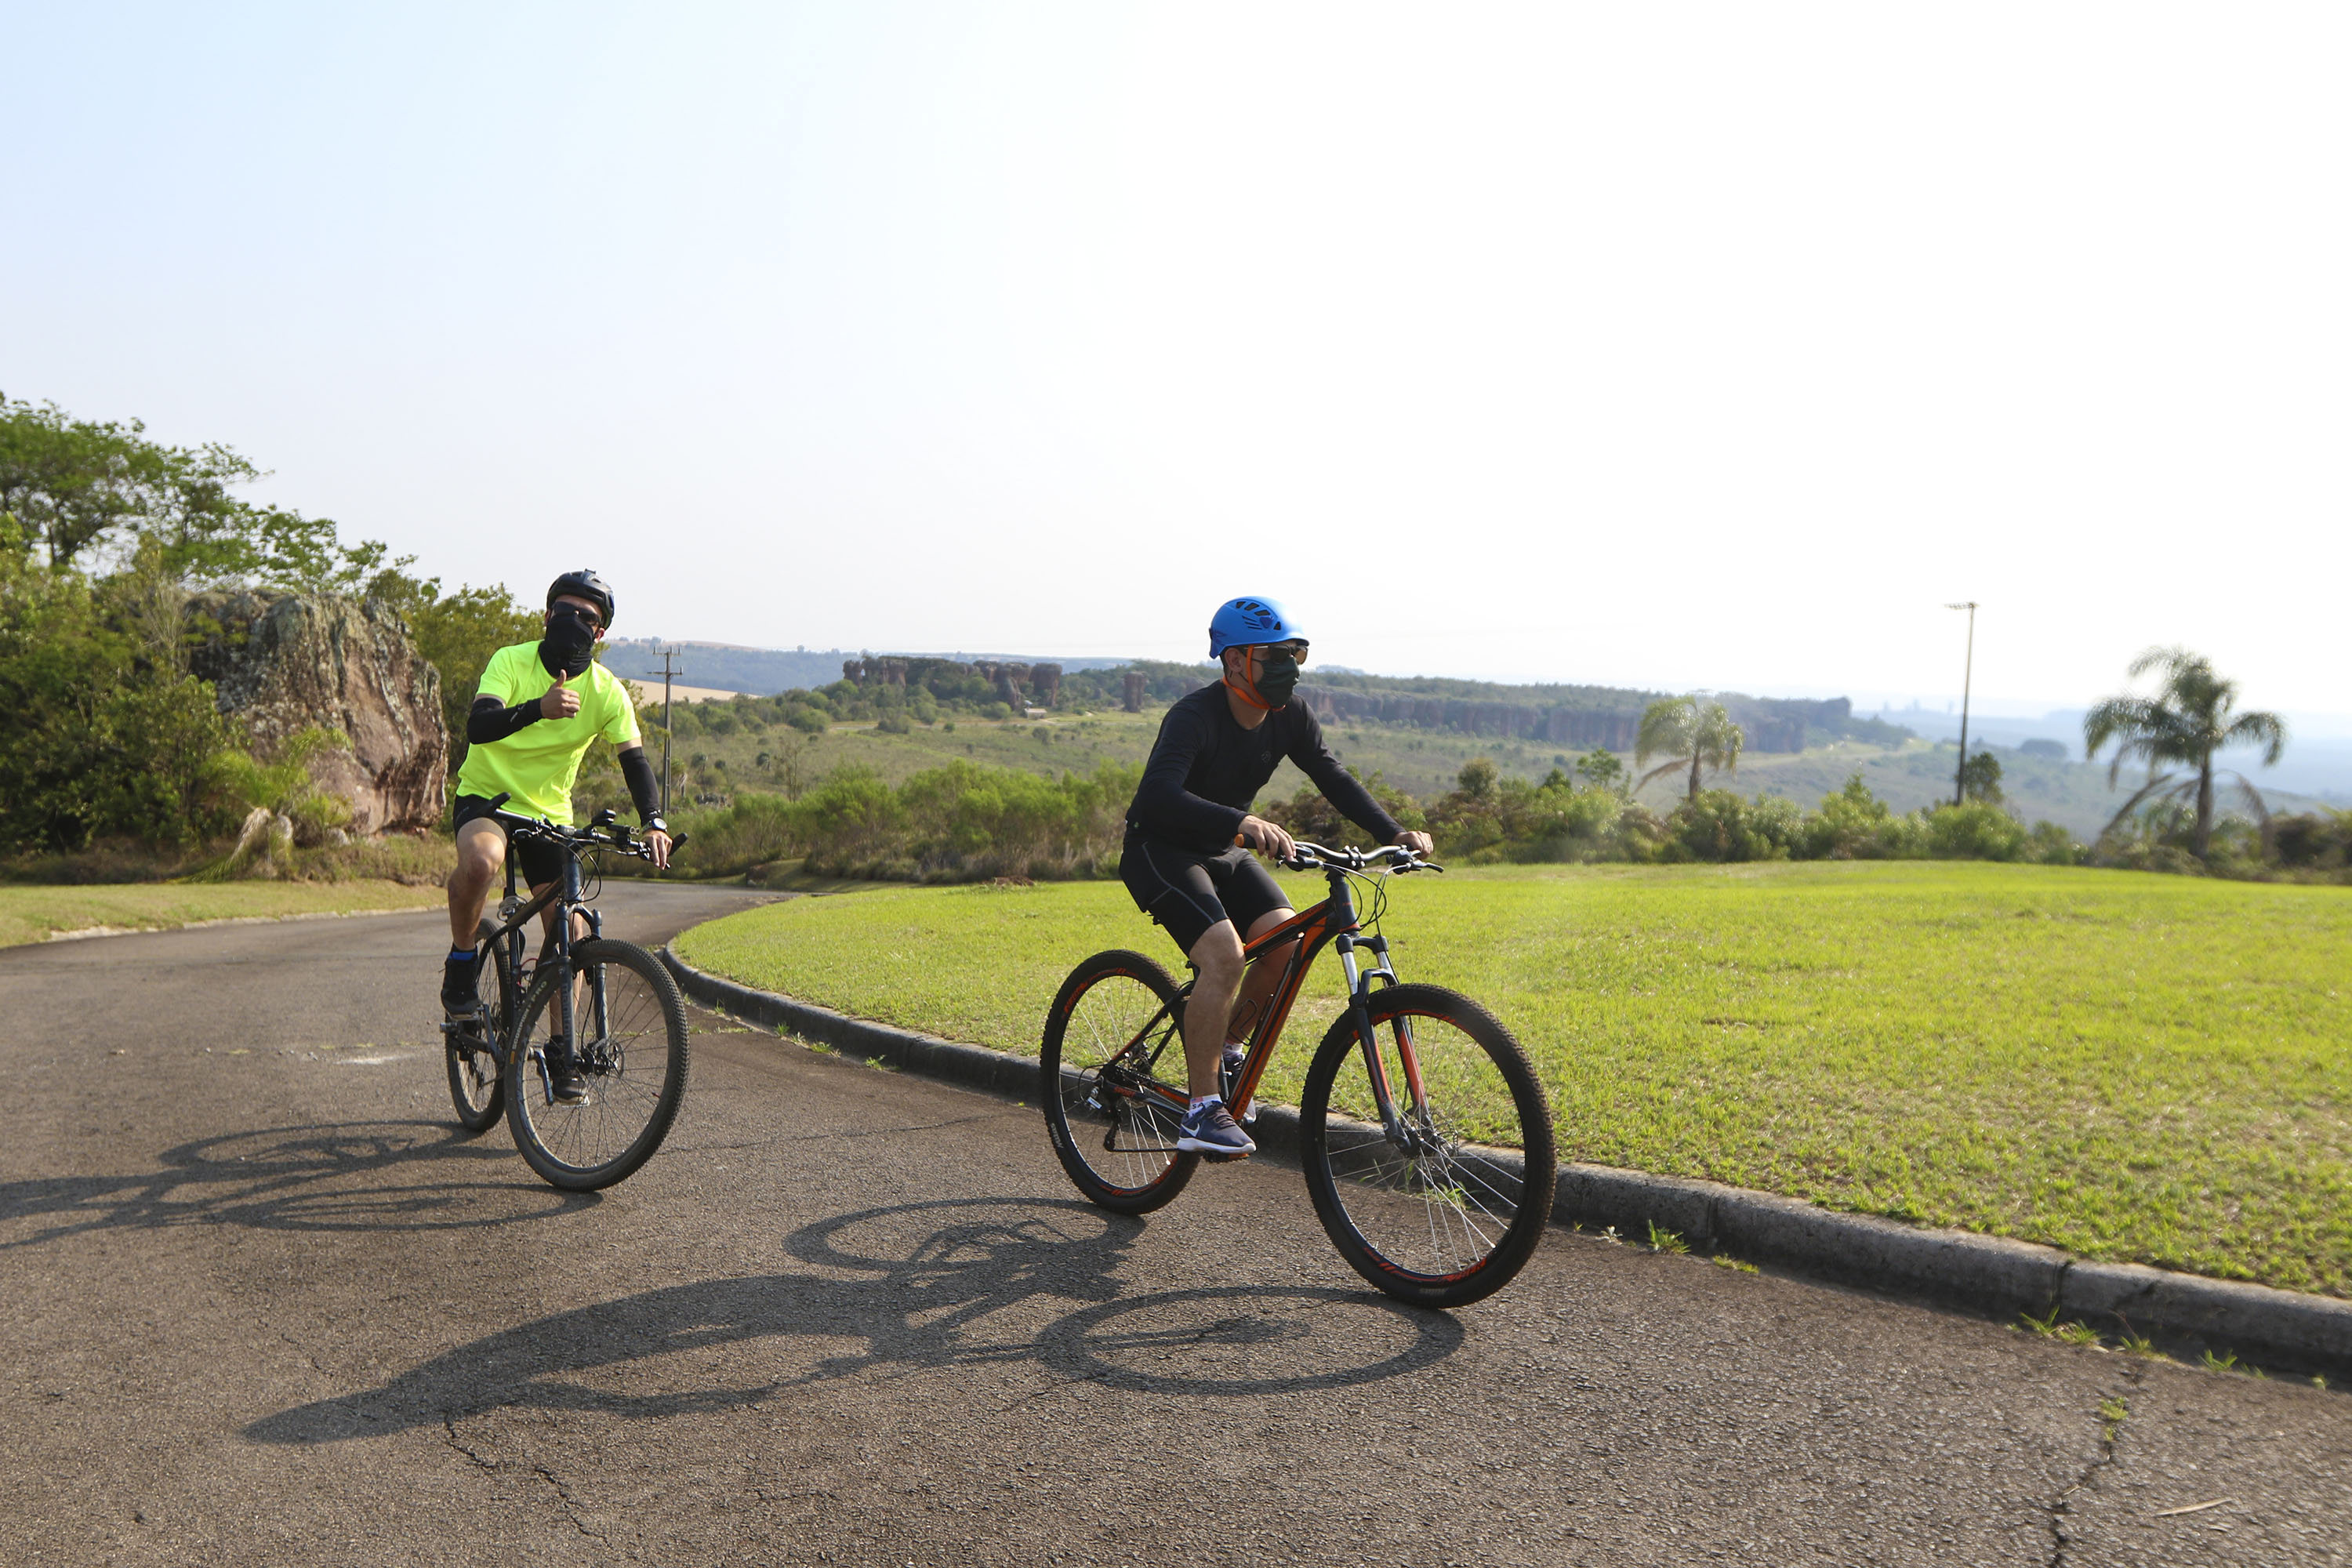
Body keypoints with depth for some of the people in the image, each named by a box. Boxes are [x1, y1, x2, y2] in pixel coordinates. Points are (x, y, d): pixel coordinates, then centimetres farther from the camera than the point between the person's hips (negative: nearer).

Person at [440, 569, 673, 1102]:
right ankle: (462, 962, -10)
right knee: (480, 861, -38)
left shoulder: (607, 692, -7)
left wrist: (654, 822, -26)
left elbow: (634, 759, -9)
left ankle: (561, 1054, 9)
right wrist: (538, 708, -49)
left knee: (570, 930, -7)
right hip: (485, 796, -3)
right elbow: (478, 727, -30)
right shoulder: (511, 662, -15)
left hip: (549, 812, 3)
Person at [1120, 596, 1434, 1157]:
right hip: (1161, 852, -7)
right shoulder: (1193, 717, -27)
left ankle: (1226, 1050, 11)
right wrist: (1243, 823, -57)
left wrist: (1395, 833, -22)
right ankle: (1201, 1111, -18)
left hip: (1223, 854, 7)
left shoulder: (1289, 718, -6)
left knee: (1288, 942, -14)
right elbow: (1157, 796, -42)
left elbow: (1335, 780, -6)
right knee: (1225, 957, -27)